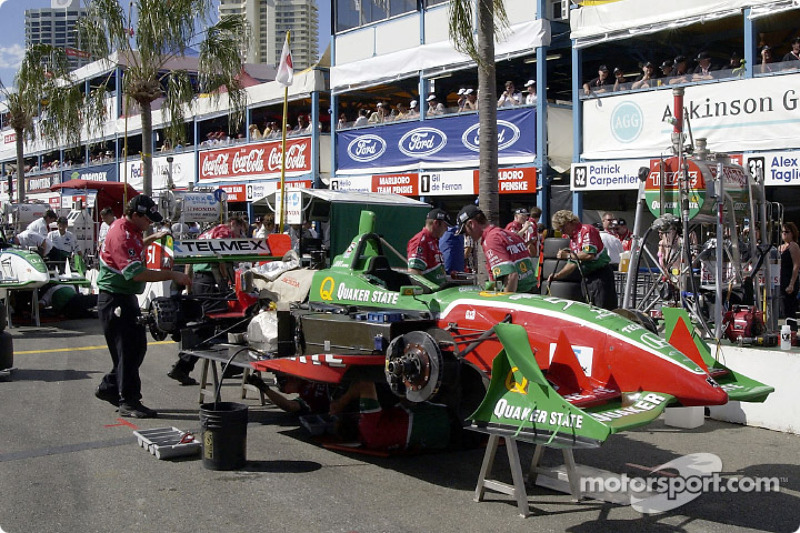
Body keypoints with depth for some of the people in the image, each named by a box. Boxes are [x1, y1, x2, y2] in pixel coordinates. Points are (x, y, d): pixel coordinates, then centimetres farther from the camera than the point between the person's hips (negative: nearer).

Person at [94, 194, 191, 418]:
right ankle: (128, 401, 1)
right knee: (128, 349, -6)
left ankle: (109, 387, 27)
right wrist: (172, 276, -29)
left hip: (127, 297, 10)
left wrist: (153, 238, 22)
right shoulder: (121, 235, -21)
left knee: (137, 347, 15)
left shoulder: (129, 229, 11)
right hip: (115, 300, -10)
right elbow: (137, 273, -31)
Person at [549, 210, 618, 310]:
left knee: (604, 310, -10)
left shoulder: (587, 229, -11)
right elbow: (573, 263, 20)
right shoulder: (572, 239, 16)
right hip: (588, 277, 9)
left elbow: (589, 254, -24)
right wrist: (557, 276, 9)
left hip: (601, 275, -9)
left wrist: (568, 255, -16)